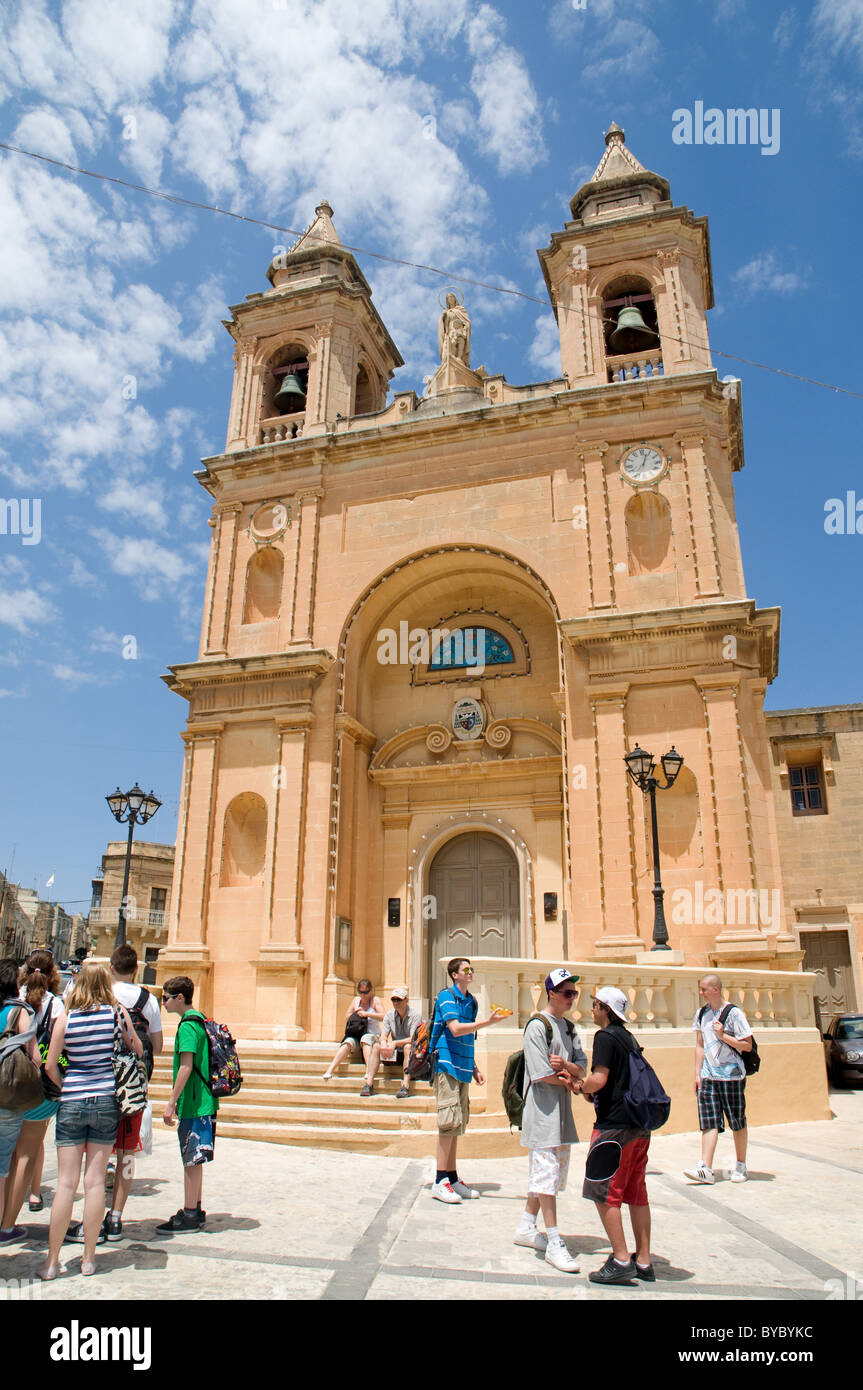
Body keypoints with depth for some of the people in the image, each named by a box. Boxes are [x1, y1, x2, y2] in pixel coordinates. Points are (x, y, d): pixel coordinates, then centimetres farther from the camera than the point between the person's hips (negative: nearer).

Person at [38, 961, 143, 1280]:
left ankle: (52, 1261, 11)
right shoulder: (118, 1013, -6)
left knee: (66, 1183, 6)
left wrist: (64, 1086, 14)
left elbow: (49, 1065, -3)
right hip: (107, 1100, 1)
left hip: (72, 1101, 0)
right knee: (95, 1181, 7)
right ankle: (89, 1258, 15)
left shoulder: (66, 1019, -6)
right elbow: (137, 1051, 4)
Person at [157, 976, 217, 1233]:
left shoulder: (188, 1025, -16)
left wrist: (172, 1102, -19)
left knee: (191, 1160, -1)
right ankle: (194, 1210, 25)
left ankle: (190, 1216, 7)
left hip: (192, 1103, -10)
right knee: (193, 1159, 17)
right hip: (203, 1101, 10)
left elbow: (186, 1067, -23)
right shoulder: (200, 1020, 13)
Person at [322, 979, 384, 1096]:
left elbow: (383, 1016, -14)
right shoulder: (356, 1000, 14)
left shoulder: (375, 1000, 1)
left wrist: (366, 1014, -22)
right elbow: (346, 1018, 19)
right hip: (356, 1035, 3)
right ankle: (329, 1071, -43)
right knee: (348, 1043, -30)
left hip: (373, 1035, -3)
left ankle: (369, 1071, -50)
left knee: (366, 1039, -38)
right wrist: (354, 1013, -2)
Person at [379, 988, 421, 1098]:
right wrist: (383, 1042, -26)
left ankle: (405, 1085, -44)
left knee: (408, 1046, -35)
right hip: (396, 1053, 4)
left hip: (412, 1052, -4)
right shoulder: (389, 1015, 7)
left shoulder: (414, 1015, -9)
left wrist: (395, 1043, -31)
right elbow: (383, 1036, -1)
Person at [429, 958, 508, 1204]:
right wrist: (487, 1022, -23)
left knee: (457, 1124, 10)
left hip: (462, 1068, 8)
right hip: (447, 1064, -8)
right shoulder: (446, 996, -8)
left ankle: (452, 1179, 17)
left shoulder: (471, 1001, 17)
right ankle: (440, 1182, -2)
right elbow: (455, 1029, -21)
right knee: (449, 1123, -8)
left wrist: (474, 1069, 19)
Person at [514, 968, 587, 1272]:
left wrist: (566, 1066, -14)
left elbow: (582, 1066, 7)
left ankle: (526, 1228, 27)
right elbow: (541, 1074, -20)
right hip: (542, 1109, -9)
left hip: (562, 1109, 9)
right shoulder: (537, 1025, -13)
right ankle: (554, 1243, 0)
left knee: (548, 1171, 14)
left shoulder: (568, 1027, 13)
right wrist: (568, 1079, -6)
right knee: (547, 1172, -6)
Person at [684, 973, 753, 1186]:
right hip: (708, 1075, 4)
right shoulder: (701, 1014, 8)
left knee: (737, 1123, 8)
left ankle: (741, 1166, 23)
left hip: (732, 1075, -4)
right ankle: (706, 1169, -7)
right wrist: (697, 1074, 7)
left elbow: (747, 1045, -9)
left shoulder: (734, 1013, -9)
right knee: (709, 1122, -3)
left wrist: (723, 1036, -19)